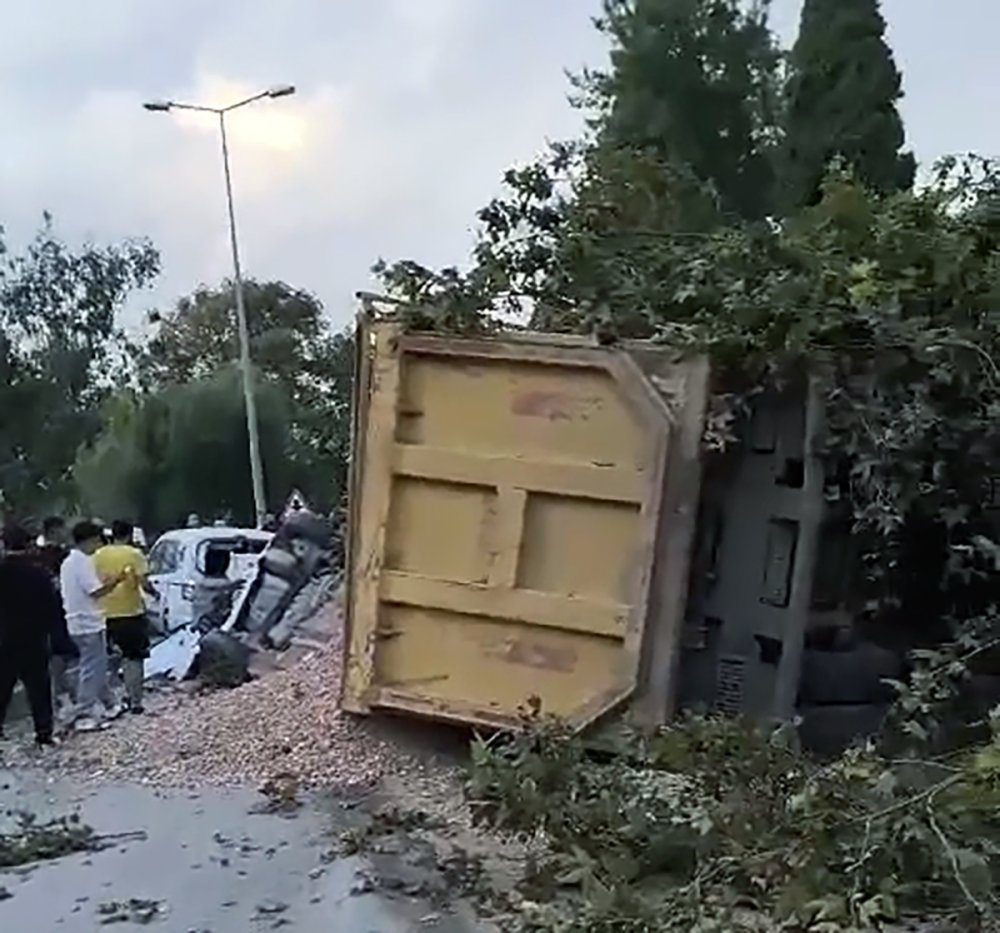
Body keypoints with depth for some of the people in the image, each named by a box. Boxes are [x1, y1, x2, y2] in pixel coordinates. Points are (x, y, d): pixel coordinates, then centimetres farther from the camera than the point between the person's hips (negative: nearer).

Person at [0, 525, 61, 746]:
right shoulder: (38, 573, -10)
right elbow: (52, 607, -6)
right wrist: (47, 629, 8)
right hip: (34, 640, -1)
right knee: (39, 688, 9)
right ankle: (44, 732, 11)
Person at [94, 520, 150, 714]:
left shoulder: (98, 555, 4)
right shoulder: (133, 554, -9)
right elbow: (143, 582, -13)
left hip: (107, 613, 4)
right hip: (131, 611, -4)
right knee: (134, 659, 5)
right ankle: (134, 702, 3)